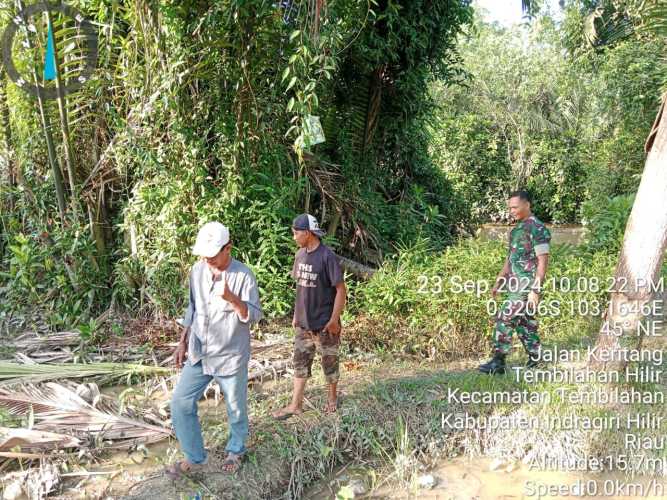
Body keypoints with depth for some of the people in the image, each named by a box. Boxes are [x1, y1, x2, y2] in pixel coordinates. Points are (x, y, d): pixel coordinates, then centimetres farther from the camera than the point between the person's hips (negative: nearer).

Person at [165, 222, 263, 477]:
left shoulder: (244, 275, -17)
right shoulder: (197, 271, 0)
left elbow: (254, 316, -16)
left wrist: (232, 298, -33)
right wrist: (183, 342, 11)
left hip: (231, 357, -5)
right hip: (198, 354, 5)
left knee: (235, 408, 11)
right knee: (181, 403, 4)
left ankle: (235, 451, 38)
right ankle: (194, 458, 22)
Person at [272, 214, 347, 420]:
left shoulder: (327, 257, -19)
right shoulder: (300, 254, 2)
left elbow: (341, 290, -16)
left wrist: (334, 320, -16)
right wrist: (296, 315, 12)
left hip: (324, 324, -6)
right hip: (303, 323, 6)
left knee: (329, 362, 12)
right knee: (300, 362, 11)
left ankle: (332, 398, 32)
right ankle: (295, 405, 21)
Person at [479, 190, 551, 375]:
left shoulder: (538, 229, -12)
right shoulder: (517, 229, 15)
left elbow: (543, 261, -16)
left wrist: (535, 290, -20)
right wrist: (499, 282, 18)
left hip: (526, 287, -9)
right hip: (515, 286, 9)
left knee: (504, 319, -11)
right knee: (524, 323, 13)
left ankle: (498, 362, -5)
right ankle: (536, 360, 23)